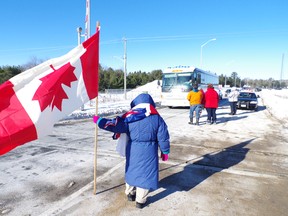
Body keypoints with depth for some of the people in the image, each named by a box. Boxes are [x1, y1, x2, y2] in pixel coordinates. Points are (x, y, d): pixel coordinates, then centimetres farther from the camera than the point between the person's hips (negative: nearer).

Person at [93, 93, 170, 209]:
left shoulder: (129, 118, -8)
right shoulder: (157, 118, -7)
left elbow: (114, 125, -8)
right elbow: (163, 137, -5)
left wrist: (99, 120, 4)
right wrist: (165, 151, 8)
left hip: (133, 150, 2)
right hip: (149, 151, -1)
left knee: (132, 170, 22)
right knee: (145, 174, 11)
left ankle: (130, 193, 40)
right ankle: (140, 200, 21)